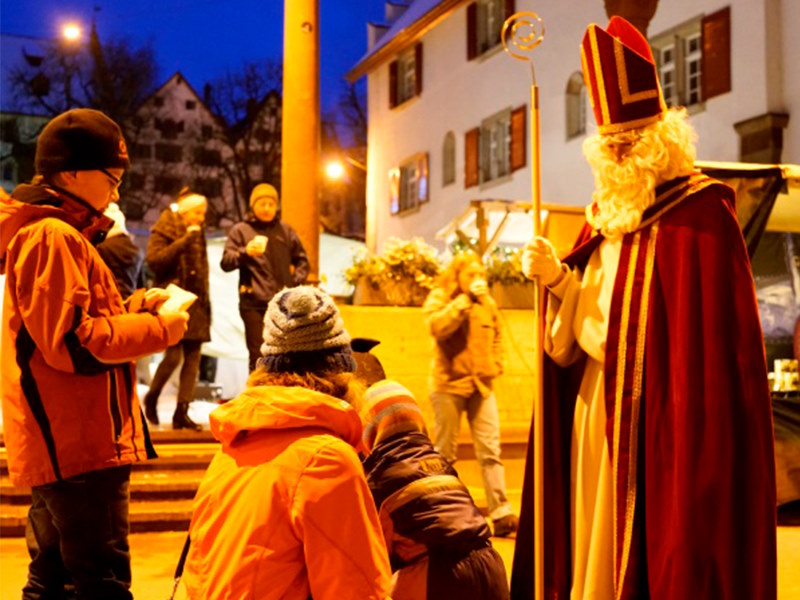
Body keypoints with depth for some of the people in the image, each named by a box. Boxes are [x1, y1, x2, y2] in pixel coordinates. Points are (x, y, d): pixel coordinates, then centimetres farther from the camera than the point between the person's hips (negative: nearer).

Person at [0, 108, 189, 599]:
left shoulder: (58, 234, 18)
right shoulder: (52, 237, -15)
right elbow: (75, 345, -22)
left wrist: (135, 307, 10)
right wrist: (159, 328, -12)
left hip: (60, 444, 11)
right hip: (79, 446, -11)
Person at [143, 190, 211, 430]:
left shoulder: (197, 232, 19)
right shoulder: (163, 230, -3)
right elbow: (154, 259, -17)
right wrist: (184, 241, -18)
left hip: (195, 302, 7)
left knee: (193, 358, 1)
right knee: (173, 355, -12)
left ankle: (182, 412, 6)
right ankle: (151, 398, 13)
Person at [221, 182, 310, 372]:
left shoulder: (285, 230, 17)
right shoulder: (240, 231, 6)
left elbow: (302, 260, 24)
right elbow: (226, 263, -5)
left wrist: (296, 281, 7)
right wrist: (245, 252, -24)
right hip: (254, 304, -3)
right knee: (258, 357, -3)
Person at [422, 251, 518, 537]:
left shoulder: (488, 303, 12)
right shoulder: (439, 298, 0)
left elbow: (496, 337, 26)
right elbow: (437, 326, -21)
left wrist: (496, 365, 9)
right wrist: (467, 299, -21)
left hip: (481, 385, 3)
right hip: (449, 384, -3)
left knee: (490, 450, -4)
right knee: (445, 451, 4)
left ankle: (501, 513, -5)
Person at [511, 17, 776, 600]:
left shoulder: (700, 213, -9)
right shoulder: (608, 216, 14)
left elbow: (716, 338, -15)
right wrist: (559, 279, -2)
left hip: (657, 415, -7)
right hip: (597, 406, 7)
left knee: (650, 545, -1)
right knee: (596, 546, 11)